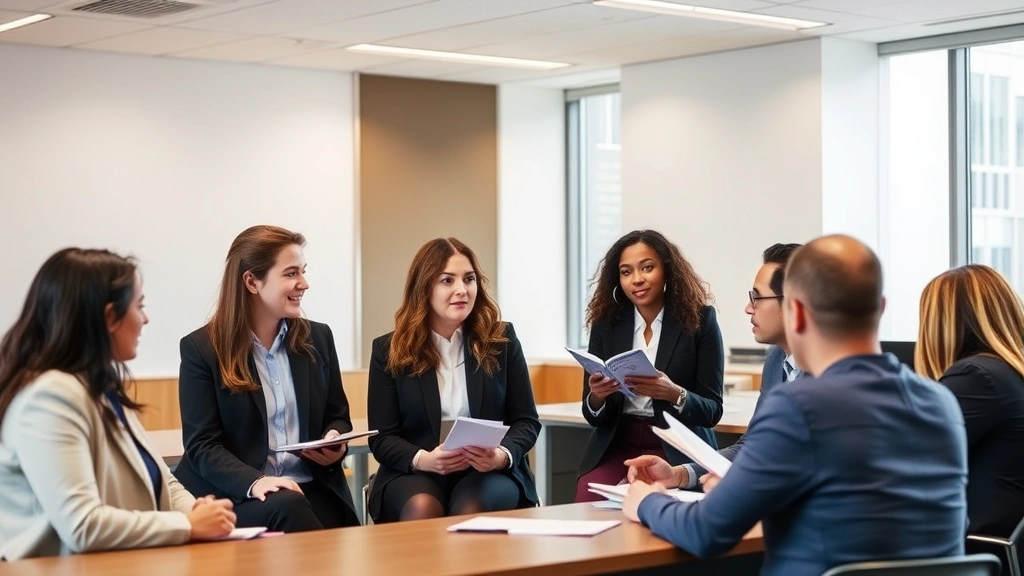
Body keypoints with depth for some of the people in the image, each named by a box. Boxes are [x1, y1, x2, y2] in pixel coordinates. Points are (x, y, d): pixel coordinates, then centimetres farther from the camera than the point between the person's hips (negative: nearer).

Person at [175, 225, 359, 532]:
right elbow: (202, 445, -8)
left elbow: (337, 415, 19)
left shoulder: (318, 338, 11)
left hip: (312, 488, 3)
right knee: (286, 507, -35)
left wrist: (336, 444, -6)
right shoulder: (201, 348, -3)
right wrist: (254, 481, -26)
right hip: (233, 495, -3)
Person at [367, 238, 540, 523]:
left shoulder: (501, 340, 7)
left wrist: (503, 455, -16)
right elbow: (382, 437, 2)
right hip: (414, 474, 0)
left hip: (489, 471, 0)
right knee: (422, 508, -34)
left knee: (470, 510, -34)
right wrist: (422, 459, -20)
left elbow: (526, 421, 7)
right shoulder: (390, 350, 5)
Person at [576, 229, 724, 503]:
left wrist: (675, 394, -27)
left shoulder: (699, 319, -5)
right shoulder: (606, 324, 4)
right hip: (617, 446, 3)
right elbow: (594, 416, 5)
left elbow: (712, 410, -6)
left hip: (677, 450, -2)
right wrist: (597, 396, -19)